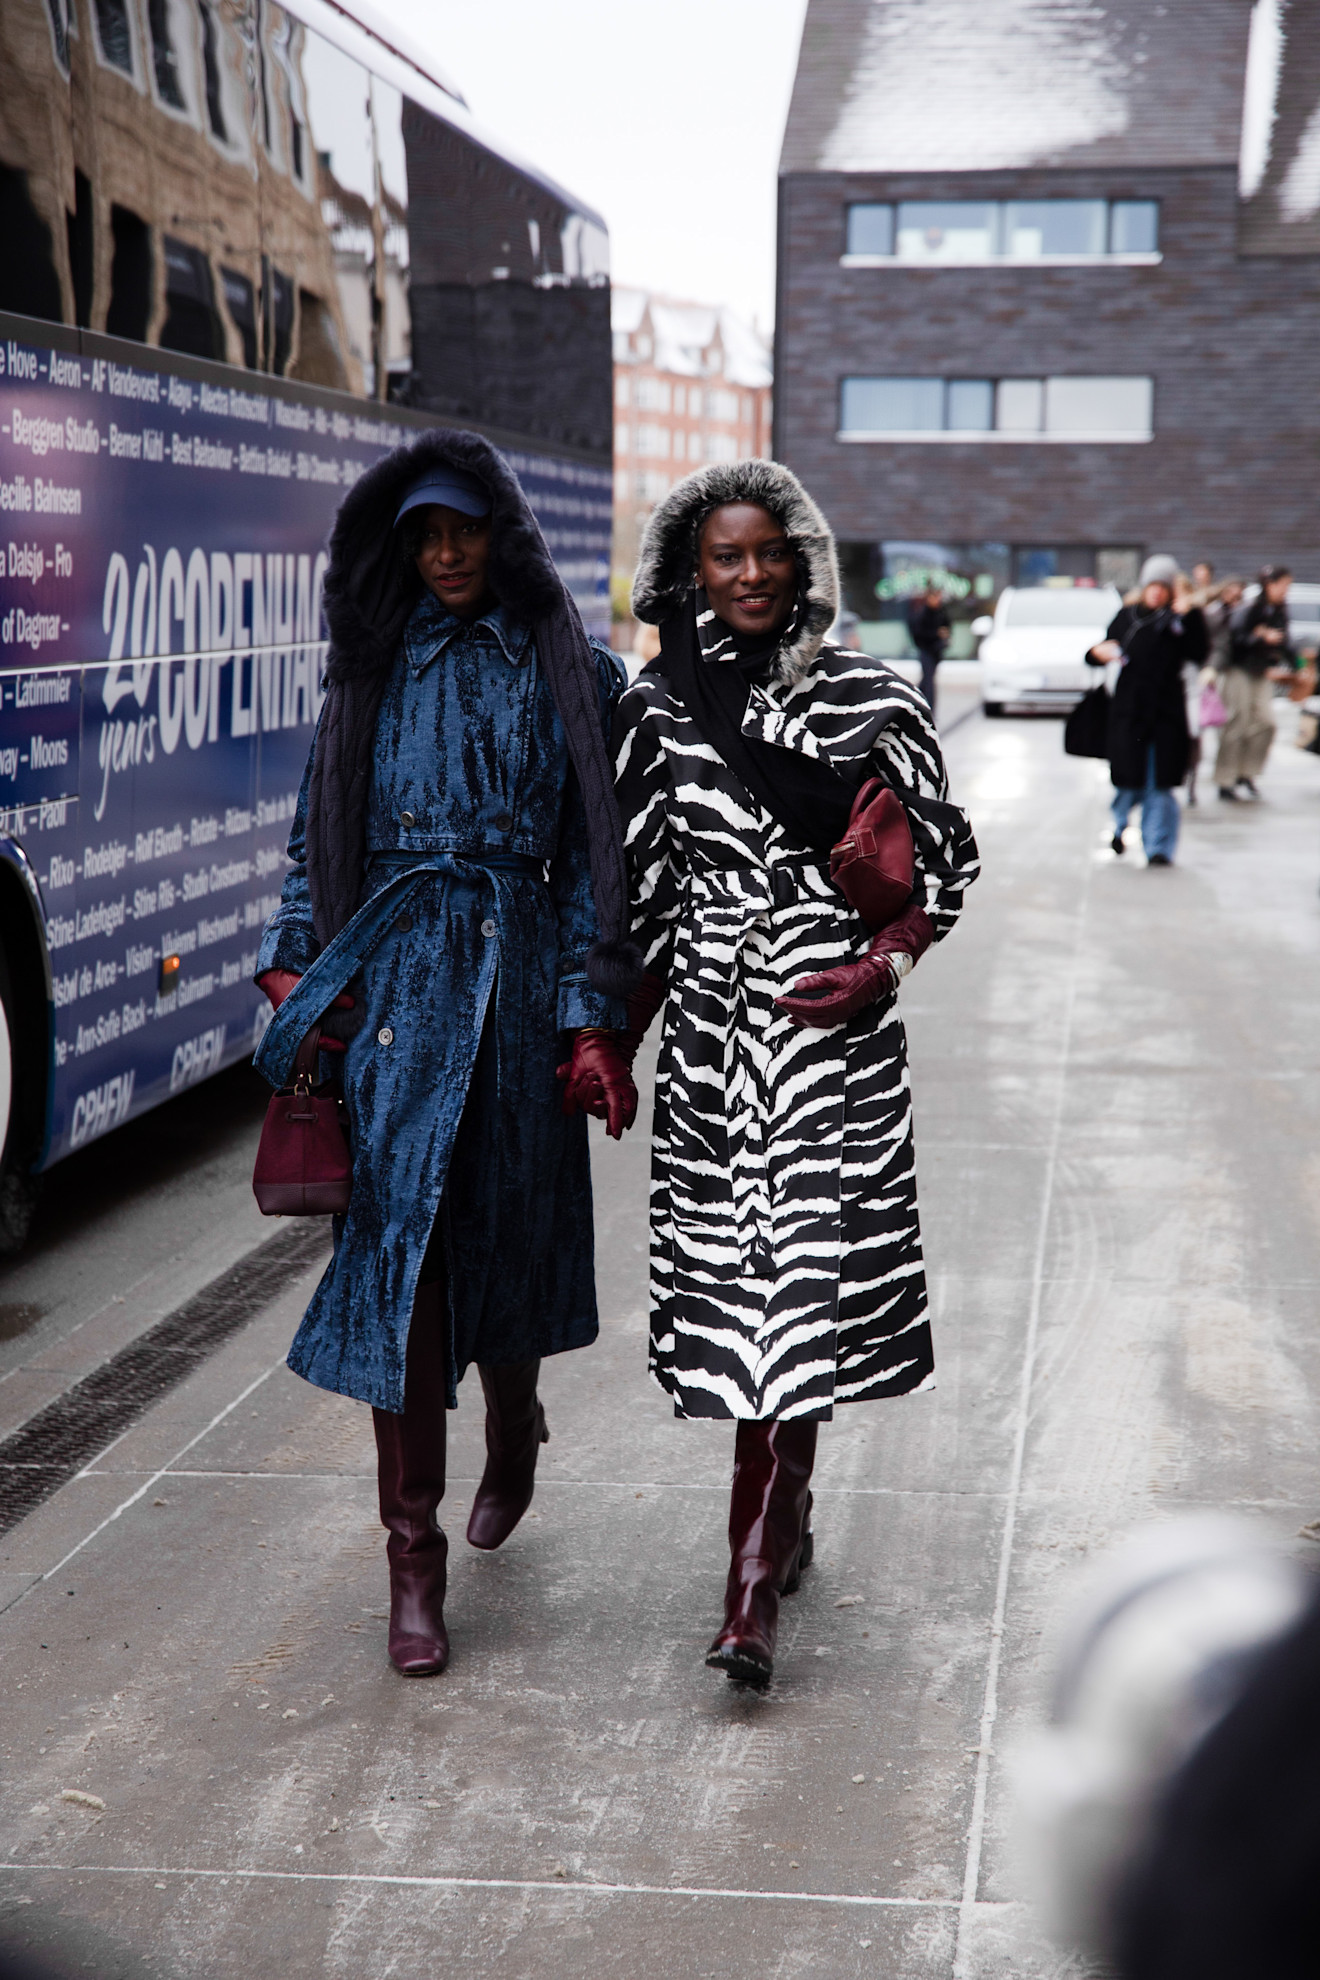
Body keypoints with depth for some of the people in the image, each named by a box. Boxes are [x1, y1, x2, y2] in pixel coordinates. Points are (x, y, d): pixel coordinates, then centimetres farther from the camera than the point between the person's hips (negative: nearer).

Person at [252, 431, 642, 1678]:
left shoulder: (572, 676, 5)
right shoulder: (379, 665, 11)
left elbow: (596, 859, 2)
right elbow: (318, 832, 15)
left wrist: (593, 1019, -3)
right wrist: (291, 965, 5)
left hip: (520, 972, 0)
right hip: (394, 977, 1)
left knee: (509, 1227, 10)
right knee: (398, 1235, -7)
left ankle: (513, 1427, 43)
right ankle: (414, 1557, -2)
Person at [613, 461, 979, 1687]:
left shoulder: (871, 699, 0)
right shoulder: (657, 709, 5)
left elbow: (947, 860, 6)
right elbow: (641, 892, 10)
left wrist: (884, 966, -10)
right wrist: (613, 1041, 9)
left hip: (833, 1029, -2)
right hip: (708, 1028, 2)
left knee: (799, 1286, -8)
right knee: (741, 1281, 7)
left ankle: (753, 1587, -5)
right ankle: (784, 1523, 29)